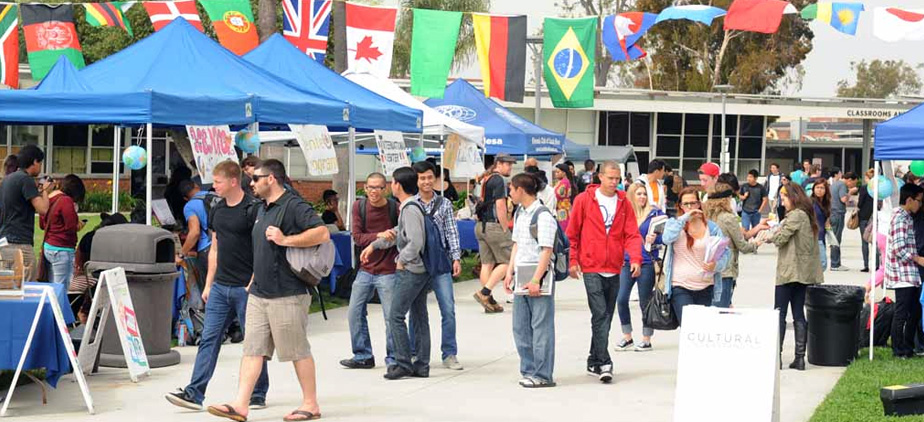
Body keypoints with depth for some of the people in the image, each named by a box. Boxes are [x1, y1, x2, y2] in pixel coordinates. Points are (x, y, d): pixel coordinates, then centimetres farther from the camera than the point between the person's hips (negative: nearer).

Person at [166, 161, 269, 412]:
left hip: (245, 287, -7)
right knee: (209, 339, 2)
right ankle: (195, 393, 1)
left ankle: (257, 395, 13)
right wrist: (208, 285, 15)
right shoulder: (216, 211, 12)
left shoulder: (253, 210, -10)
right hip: (220, 287, 7)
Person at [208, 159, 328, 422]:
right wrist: (254, 280, 24)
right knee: (252, 350, 3)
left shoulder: (294, 206, -12)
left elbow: (323, 233, -23)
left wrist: (286, 240, -23)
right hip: (259, 294, 9)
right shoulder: (263, 209, 17)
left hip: (287, 295, -9)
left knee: (298, 351, 1)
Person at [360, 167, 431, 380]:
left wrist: (402, 260, -12)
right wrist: (374, 245, 27)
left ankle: (404, 363, -3)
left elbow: (415, 242, -26)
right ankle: (422, 365, 14)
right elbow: (398, 233, 25)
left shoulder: (410, 209, -18)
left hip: (410, 270, -10)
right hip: (420, 270, 10)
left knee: (395, 316, -5)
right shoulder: (412, 206, 13)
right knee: (419, 317, 11)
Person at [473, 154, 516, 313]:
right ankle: (484, 292, -11)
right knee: (507, 261, -3)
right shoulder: (499, 180, -10)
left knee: (487, 264, 7)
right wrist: (506, 230, -12)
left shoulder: (485, 179, 18)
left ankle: (489, 302, 6)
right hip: (494, 226, -9)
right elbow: (500, 206, -17)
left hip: (481, 226, 9)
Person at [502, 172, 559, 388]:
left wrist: (536, 280, -21)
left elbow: (546, 250, -17)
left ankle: (543, 375, 1)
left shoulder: (543, 215, -13)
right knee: (520, 327, 12)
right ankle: (528, 370, 21)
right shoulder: (519, 213, 14)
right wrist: (510, 272, 12)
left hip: (539, 274, -9)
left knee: (541, 326, -3)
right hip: (522, 274, 9)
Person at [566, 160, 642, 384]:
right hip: (591, 267, -4)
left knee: (606, 316, 10)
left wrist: (635, 259, -13)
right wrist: (573, 260, -1)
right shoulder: (584, 199, -2)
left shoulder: (623, 202, 6)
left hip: (614, 269, 4)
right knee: (600, 315, -13)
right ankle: (604, 363, -14)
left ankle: (594, 362, 21)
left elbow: (632, 234, 2)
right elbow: (572, 233, 3)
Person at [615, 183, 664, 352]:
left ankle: (646, 340, 14)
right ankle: (627, 337, 12)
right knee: (621, 299, -3)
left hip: (647, 263, -3)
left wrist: (654, 240, -19)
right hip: (626, 262, 3)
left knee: (645, 301, 3)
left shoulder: (655, 213, -1)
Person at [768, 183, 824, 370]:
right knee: (799, 314, 8)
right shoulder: (808, 216, 14)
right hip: (805, 273, 8)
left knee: (779, 314, -4)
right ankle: (800, 357, 7)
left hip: (789, 272, -8)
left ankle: (776, 355, -5)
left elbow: (780, 239, -16)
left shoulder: (796, 215, -13)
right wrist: (777, 232, 8)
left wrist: (771, 235, 4)